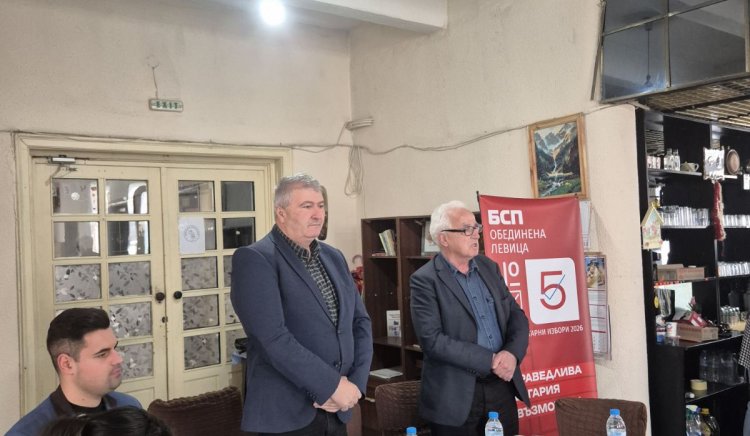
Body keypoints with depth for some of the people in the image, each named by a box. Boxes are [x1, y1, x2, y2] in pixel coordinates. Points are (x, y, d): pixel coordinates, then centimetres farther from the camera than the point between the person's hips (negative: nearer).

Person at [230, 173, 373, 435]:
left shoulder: (334, 257, 10)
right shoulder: (254, 259, -12)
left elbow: (360, 321, 8)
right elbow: (273, 338, -21)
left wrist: (355, 383, -5)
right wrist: (333, 385, -18)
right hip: (286, 415, -6)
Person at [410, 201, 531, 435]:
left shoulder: (489, 267, 8)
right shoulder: (425, 280, -10)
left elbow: (517, 316, 8)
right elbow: (432, 340, -18)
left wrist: (512, 353, -11)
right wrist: (490, 360, -17)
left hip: (502, 387, 5)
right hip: (455, 395, -5)